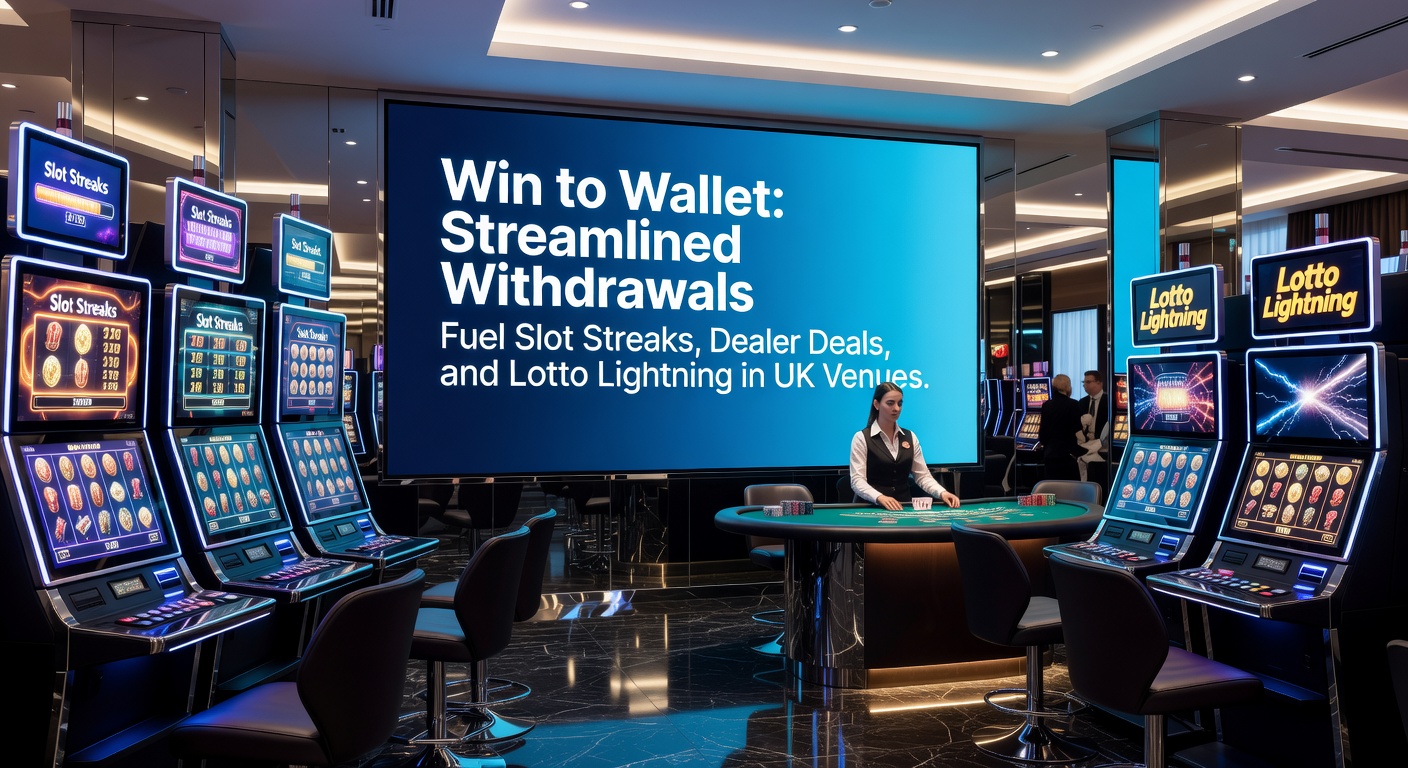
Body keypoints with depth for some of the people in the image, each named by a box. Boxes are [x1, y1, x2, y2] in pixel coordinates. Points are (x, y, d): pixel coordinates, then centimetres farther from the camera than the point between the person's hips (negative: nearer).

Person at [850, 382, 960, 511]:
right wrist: (880, 498, -30)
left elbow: (923, 475, 8)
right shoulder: (861, 438, -4)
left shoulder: (910, 437, 11)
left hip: (903, 506, 4)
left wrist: (942, 493, -11)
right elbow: (857, 480, -12)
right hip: (870, 508, -4)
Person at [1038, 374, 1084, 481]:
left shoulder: (1046, 405, 5)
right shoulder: (1073, 405, -9)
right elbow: (1077, 433, -11)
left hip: (1051, 452, 5)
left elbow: (1043, 431, 9)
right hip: (1068, 453, -5)